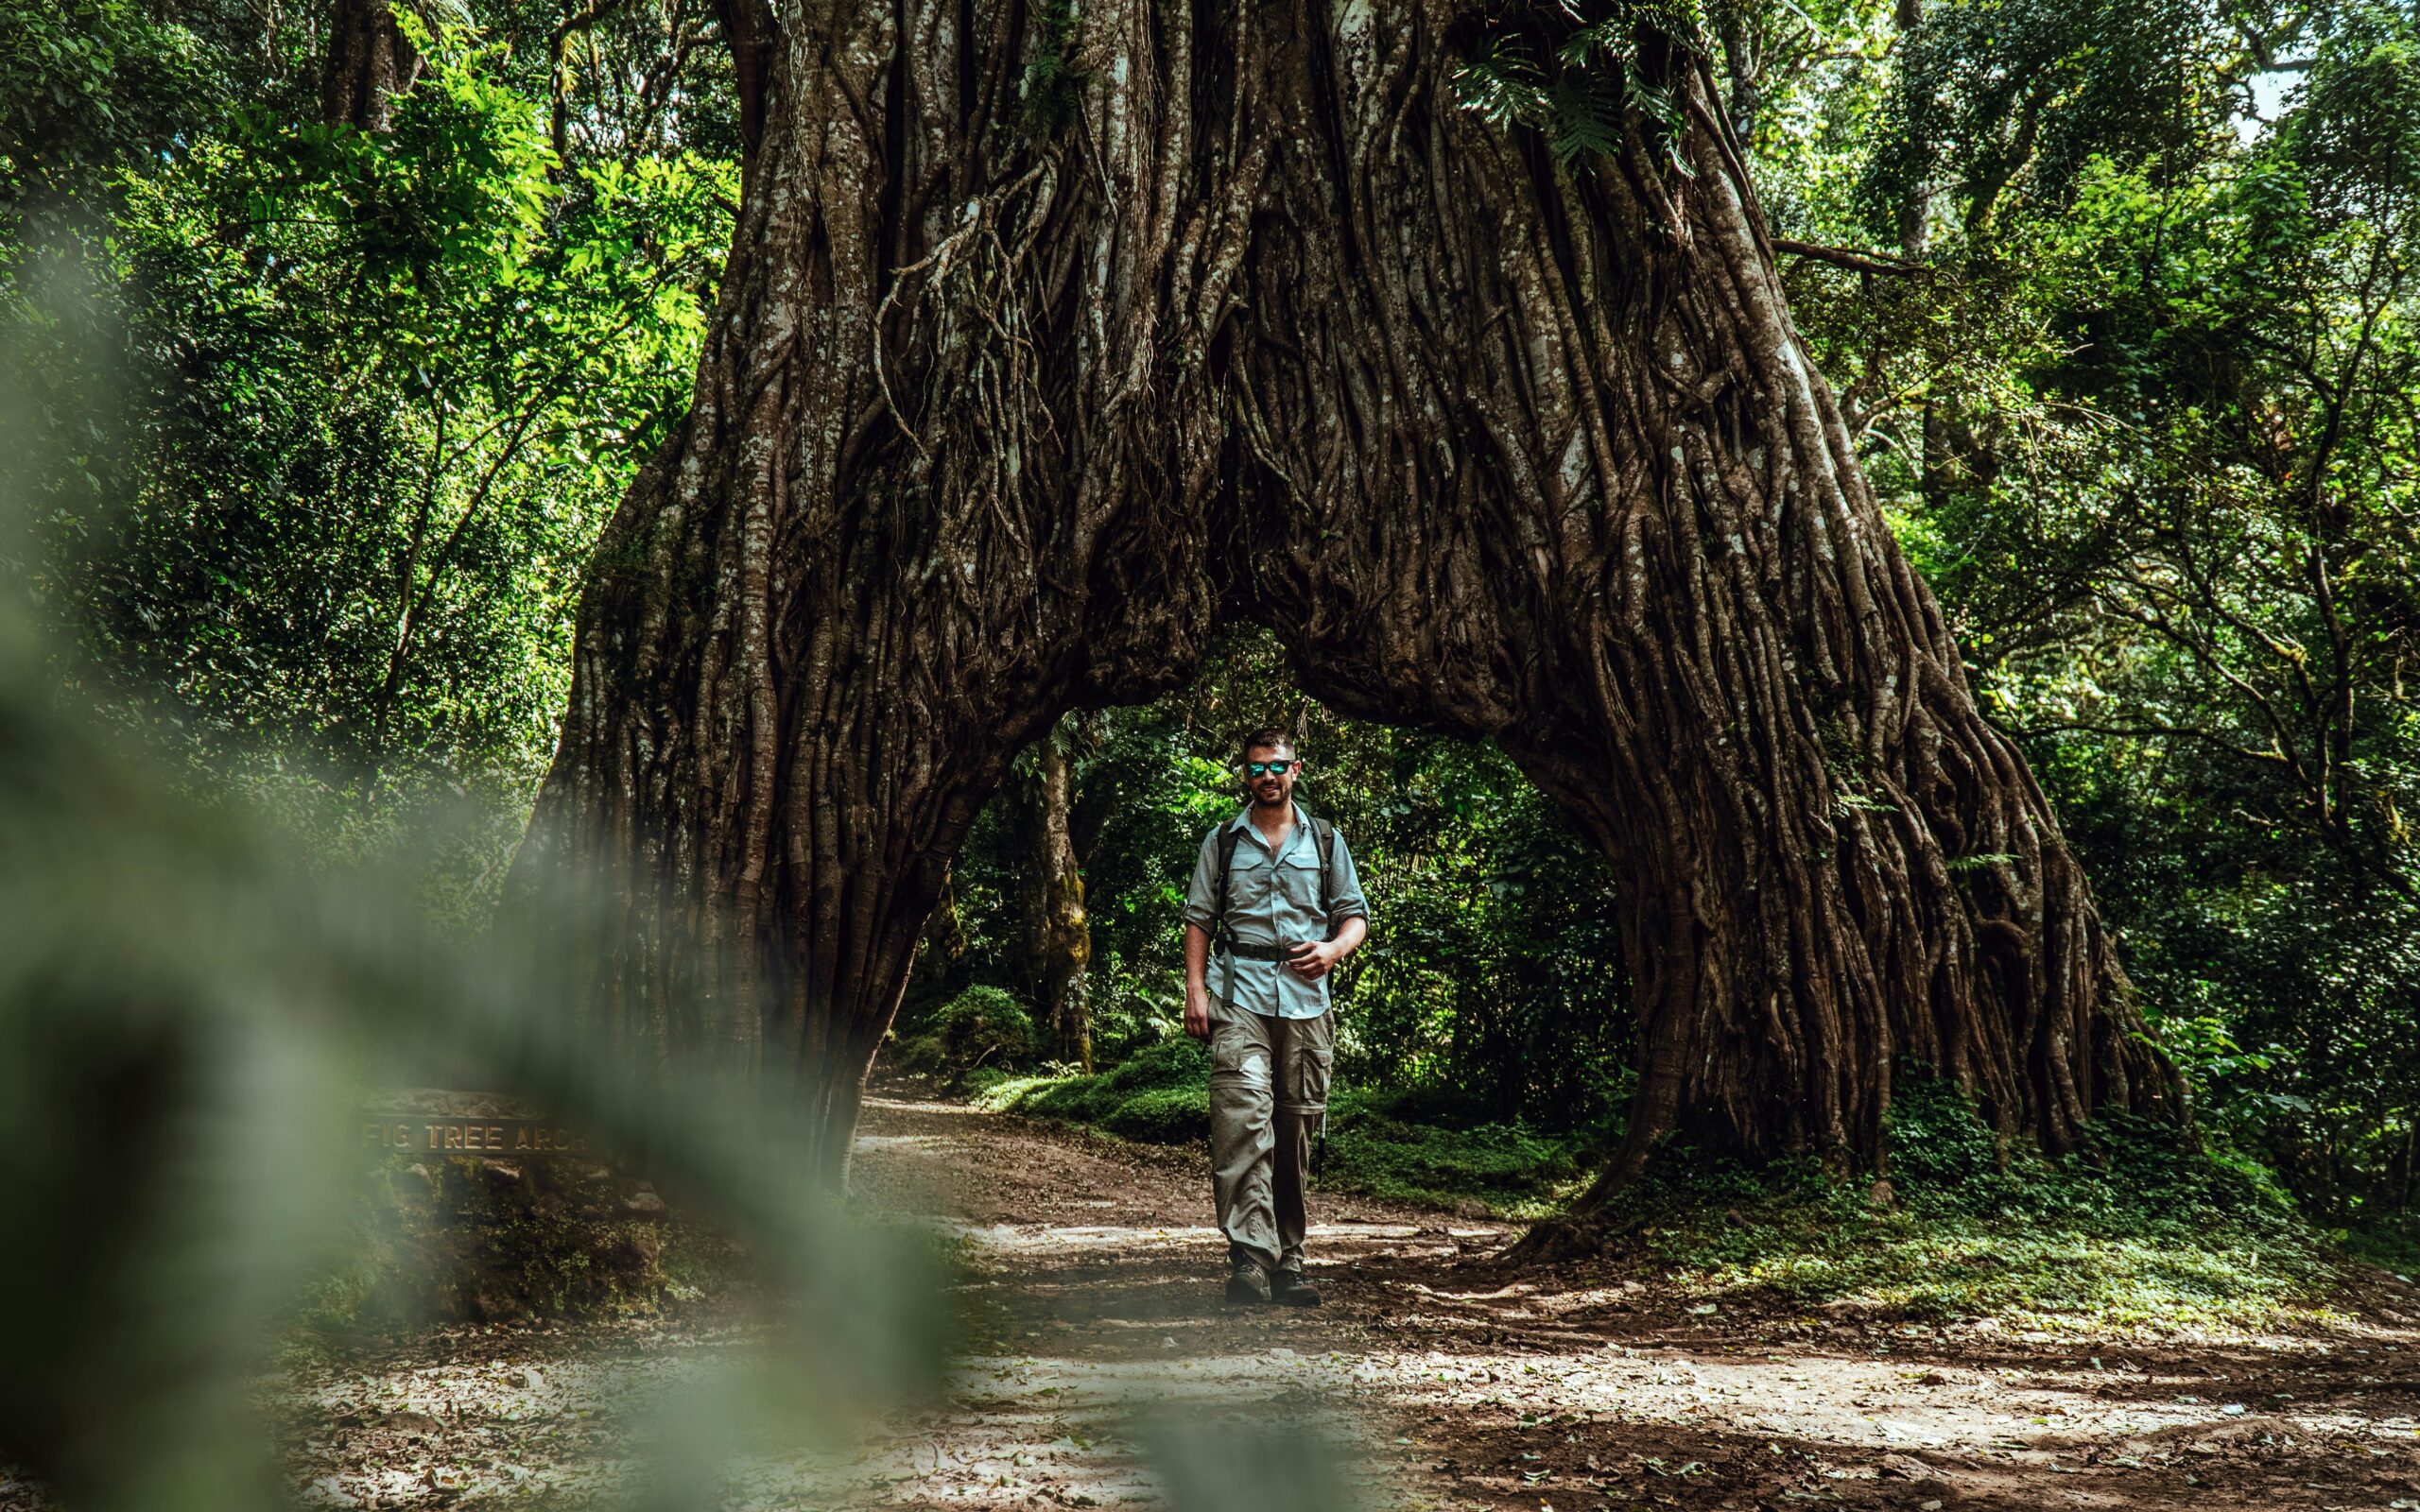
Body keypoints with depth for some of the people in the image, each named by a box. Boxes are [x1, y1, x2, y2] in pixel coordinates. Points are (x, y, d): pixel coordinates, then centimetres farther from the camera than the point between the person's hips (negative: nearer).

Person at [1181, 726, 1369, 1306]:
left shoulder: (1325, 841, 16)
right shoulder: (1222, 841, 13)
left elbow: (1355, 914, 17)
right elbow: (1198, 918, 12)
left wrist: (1334, 948, -5)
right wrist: (1195, 989, -1)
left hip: (1305, 1000, 2)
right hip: (1239, 996, -2)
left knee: (1296, 1129, 5)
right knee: (1243, 1116, -19)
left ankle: (1288, 1260, 15)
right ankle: (1249, 1257, -24)